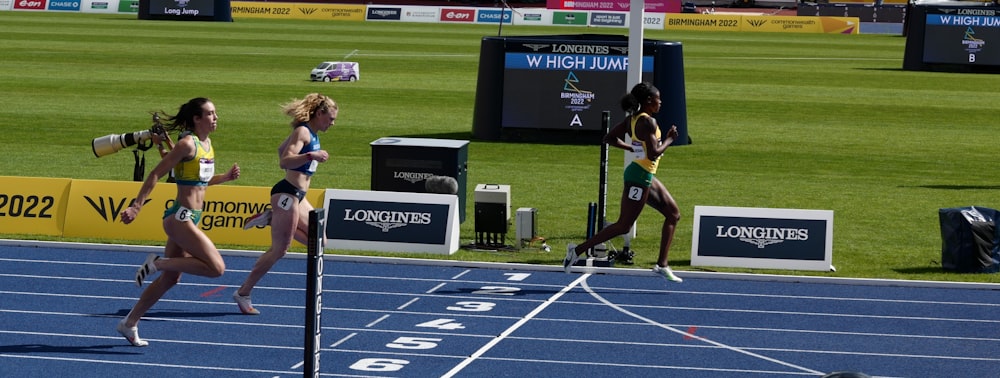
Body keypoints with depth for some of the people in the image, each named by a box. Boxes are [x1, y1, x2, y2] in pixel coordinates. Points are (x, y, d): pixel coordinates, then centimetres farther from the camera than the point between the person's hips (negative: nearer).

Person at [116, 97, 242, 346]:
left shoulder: (207, 144, 12)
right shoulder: (187, 144, -14)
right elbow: (156, 174, -15)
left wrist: (226, 177, 8)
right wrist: (136, 207, -19)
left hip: (191, 218, 9)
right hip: (180, 217, -9)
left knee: (170, 278, 16)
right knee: (216, 268, -16)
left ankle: (130, 324, 25)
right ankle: (158, 263, -6)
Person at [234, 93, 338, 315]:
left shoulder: (311, 135, 16)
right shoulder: (303, 132, -12)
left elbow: (282, 149, 31)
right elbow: (285, 160, -26)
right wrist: (310, 156, -38)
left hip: (298, 197, 10)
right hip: (287, 194, -10)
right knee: (279, 249, -7)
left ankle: (271, 219, 10)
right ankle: (243, 294, 1)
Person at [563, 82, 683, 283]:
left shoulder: (633, 119, 9)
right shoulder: (648, 122, -18)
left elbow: (610, 138, 14)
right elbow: (653, 154, -24)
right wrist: (669, 139, -10)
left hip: (646, 177, 11)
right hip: (640, 177, -11)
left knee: (673, 214, 13)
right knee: (624, 225, -6)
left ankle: (661, 265, 12)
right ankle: (578, 250, -3)